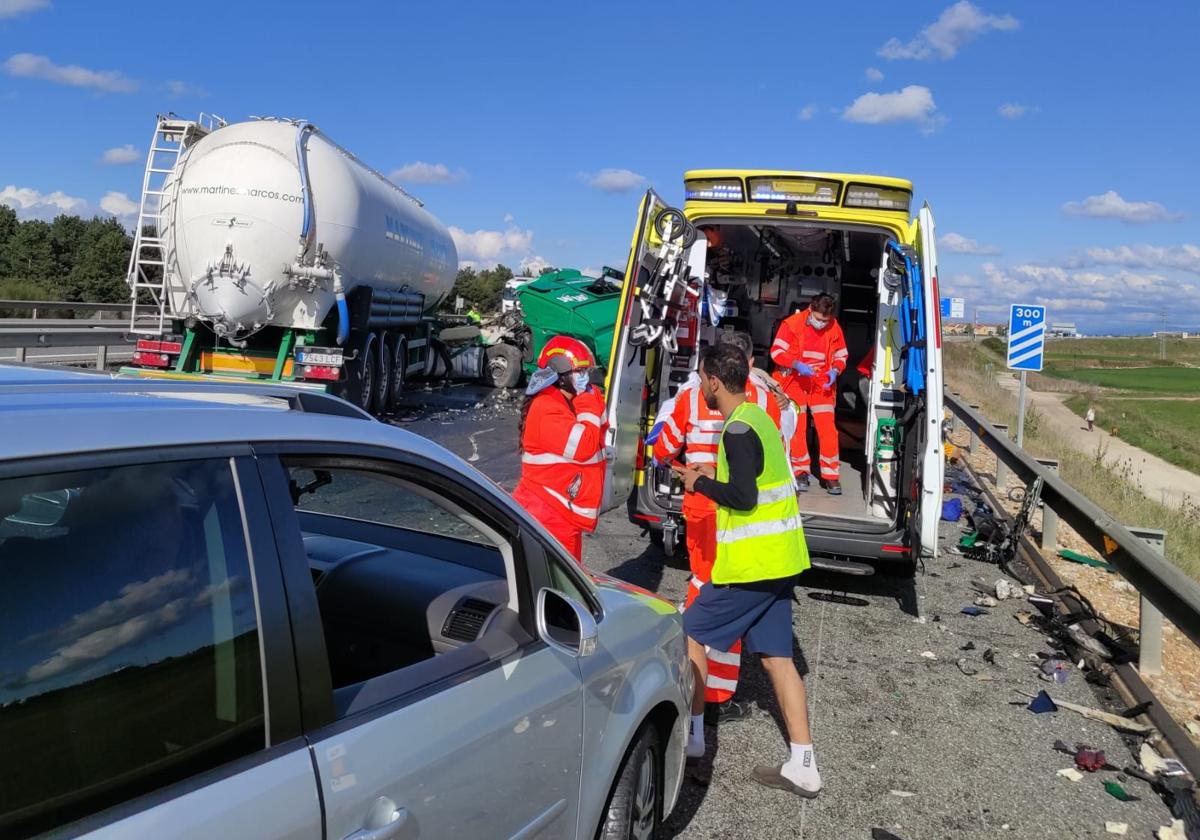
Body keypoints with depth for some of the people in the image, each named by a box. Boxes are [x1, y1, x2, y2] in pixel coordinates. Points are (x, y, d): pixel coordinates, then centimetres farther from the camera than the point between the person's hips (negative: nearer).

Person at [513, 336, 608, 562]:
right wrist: (588, 404, -14)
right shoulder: (547, 408, -19)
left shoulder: (570, 402, 14)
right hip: (547, 517, -10)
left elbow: (601, 432, 16)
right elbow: (584, 447, -25)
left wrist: (592, 400, 2)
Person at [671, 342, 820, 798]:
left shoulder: (738, 429, -17)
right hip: (780, 560, 9)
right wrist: (713, 477, 14)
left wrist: (699, 483, -9)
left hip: (751, 564, -9)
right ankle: (803, 767, 13)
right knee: (777, 657, 10)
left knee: (691, 636, 6)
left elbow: (743, 496, -23)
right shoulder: (760, 418, 13)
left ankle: (691, 734, 17)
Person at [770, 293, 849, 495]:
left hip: (821, 383, 1)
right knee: (797, 428, 0)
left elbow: (841, 355, 10)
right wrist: (797, 365, -24)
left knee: (827, 428, -7)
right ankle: (801, 472, 14)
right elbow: (776, 351, -10)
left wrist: (835, 370, -10)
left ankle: (831, 475, 2)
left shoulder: (834, 328, -2)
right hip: (795, 381, -1)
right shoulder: (792, 323, -11)